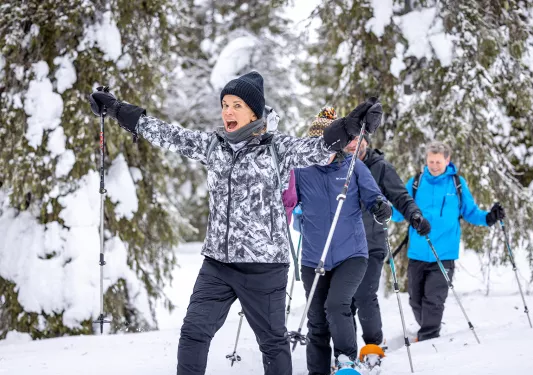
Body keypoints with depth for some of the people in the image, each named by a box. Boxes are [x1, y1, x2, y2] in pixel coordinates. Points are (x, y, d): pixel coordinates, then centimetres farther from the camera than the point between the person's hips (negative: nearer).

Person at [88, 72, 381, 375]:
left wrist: (350, 126, -36)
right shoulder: (213, 145, 8)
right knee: (194, 331, 2)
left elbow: (319, 150, -17)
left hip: (264, 264, -4)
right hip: (217, 263, 4)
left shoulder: (277, 148, -5)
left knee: (272, 339, 7)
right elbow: (166, 134, 12)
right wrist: (116, 108, 12)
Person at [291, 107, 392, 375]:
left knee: (336, 305, -25)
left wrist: (381, 207, -24)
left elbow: (373, 197, -3)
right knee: (317, 325, 7)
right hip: (313, 259, 2)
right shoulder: (301, 171, -1)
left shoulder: (354, 167, -4)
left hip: (351, 255, -2)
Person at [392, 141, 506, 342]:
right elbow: (400, 213, 5)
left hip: (444, 255, -2)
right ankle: (427, 333, 33)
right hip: (417, 253, 2)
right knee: (416, 300, 11)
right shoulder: (416, 183, 4)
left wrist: (488, 218, -9)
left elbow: (470, 212, 9)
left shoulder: (457, 184, 3)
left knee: (433, 300, -12)